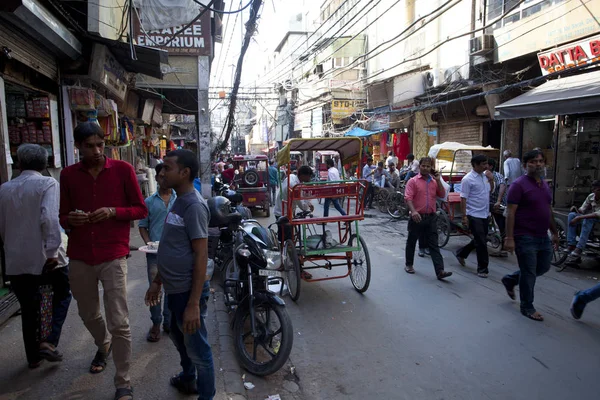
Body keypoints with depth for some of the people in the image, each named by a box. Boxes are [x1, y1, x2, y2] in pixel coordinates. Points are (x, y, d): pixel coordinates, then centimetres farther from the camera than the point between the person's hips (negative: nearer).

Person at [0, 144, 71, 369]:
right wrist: (52, 252, -21)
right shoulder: (48, 184, -9)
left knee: (28, 309, 16)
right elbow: (49, 219, -23)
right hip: (45, 257, -4)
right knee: (62, 295, 19)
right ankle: (49, 342, 5)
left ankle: (33, 356, 27)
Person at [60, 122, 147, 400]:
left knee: (119, 323, -5)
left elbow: (141, 210, 1)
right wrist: (70, 220, -12)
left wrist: (113, 212, -16)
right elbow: (63, 217, 12)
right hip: (79, 258, 4)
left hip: (113, 257, -3)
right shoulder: (68, 175, 5)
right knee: (88, 315, 20)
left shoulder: (122, 169, -2)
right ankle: (103, 345, 52)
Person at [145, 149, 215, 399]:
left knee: (197, 348, 7)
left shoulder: (194, 205, -21)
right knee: (179, 338, 28)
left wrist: (194, 303, -24)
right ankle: (187, 379, 51)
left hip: (188, 291, -10)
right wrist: (157, 282, 19)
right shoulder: (179, 201, 9)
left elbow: (201, 257, -23)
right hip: (175, 289, 10)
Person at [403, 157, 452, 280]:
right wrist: (413, 211, -29)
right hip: (417, 217, -3)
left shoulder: (434, 181, 10)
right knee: (411, 242, 12)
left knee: (434, 245, 1)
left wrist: (438, 180, -4)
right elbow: (408, 198, -14)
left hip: (431, 217, 3)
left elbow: (442, 195, 3)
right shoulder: (413, 181, -4)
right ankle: (409, 265, 29)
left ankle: (440, 271, -2)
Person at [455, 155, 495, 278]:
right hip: (474, 215, -8)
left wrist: (491, 180, 1)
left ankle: (461, 253, 36)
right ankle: (482, 269, 10)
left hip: (484, 214, 8)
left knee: (480, 240, 17)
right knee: (481, 242, -3)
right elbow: (463, 199, -15)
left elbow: (491, 190, 20)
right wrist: (464, 216, -19)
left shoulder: (485, 176, 8)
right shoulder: (468, 179, -14)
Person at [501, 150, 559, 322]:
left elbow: (549, 211, 20)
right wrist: (509, 238, -21)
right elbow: (511, 213, -17)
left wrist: (555, 233, 20)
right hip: (525, 237, -8)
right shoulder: (519, 185, -12)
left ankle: (510, 279, 35)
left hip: (543, 237, 8)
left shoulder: (545, 185, 12)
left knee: (543, 267, 17)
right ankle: (527, 308, 18)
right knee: (529, 273, 1)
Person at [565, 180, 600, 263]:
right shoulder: (590, 197, 0)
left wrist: (579, 217, -36)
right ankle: (571, 246, -25)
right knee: (572, 215, -18)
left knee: (588, 219, -36)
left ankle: (578, 251, -42)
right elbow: (582, 210, 5)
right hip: (589, 221, 6)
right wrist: (575, 209, -18)